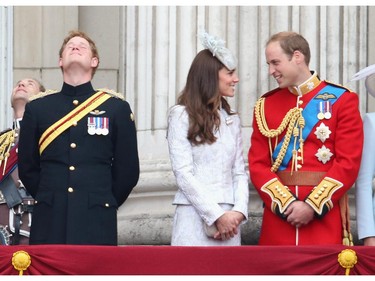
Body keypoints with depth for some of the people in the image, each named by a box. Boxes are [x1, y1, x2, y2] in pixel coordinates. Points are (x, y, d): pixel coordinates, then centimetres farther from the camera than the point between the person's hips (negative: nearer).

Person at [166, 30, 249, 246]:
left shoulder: (232, 120, 17)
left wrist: (239, 211, -6)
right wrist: (217, 215, -13)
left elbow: (239, 172, 12)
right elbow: (183, 173, -8)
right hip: (196, 217, -5)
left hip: (229, 219, 5)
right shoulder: (181, 115, 0)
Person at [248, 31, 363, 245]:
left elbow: (349, 163, -6)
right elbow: (258, 164, 4)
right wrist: (285, 203, -11)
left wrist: (313, 205, -14)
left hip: (325, 216, -2)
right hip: (278, 217, 3)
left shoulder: (341, 100, 1)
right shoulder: (265, 105, 10)